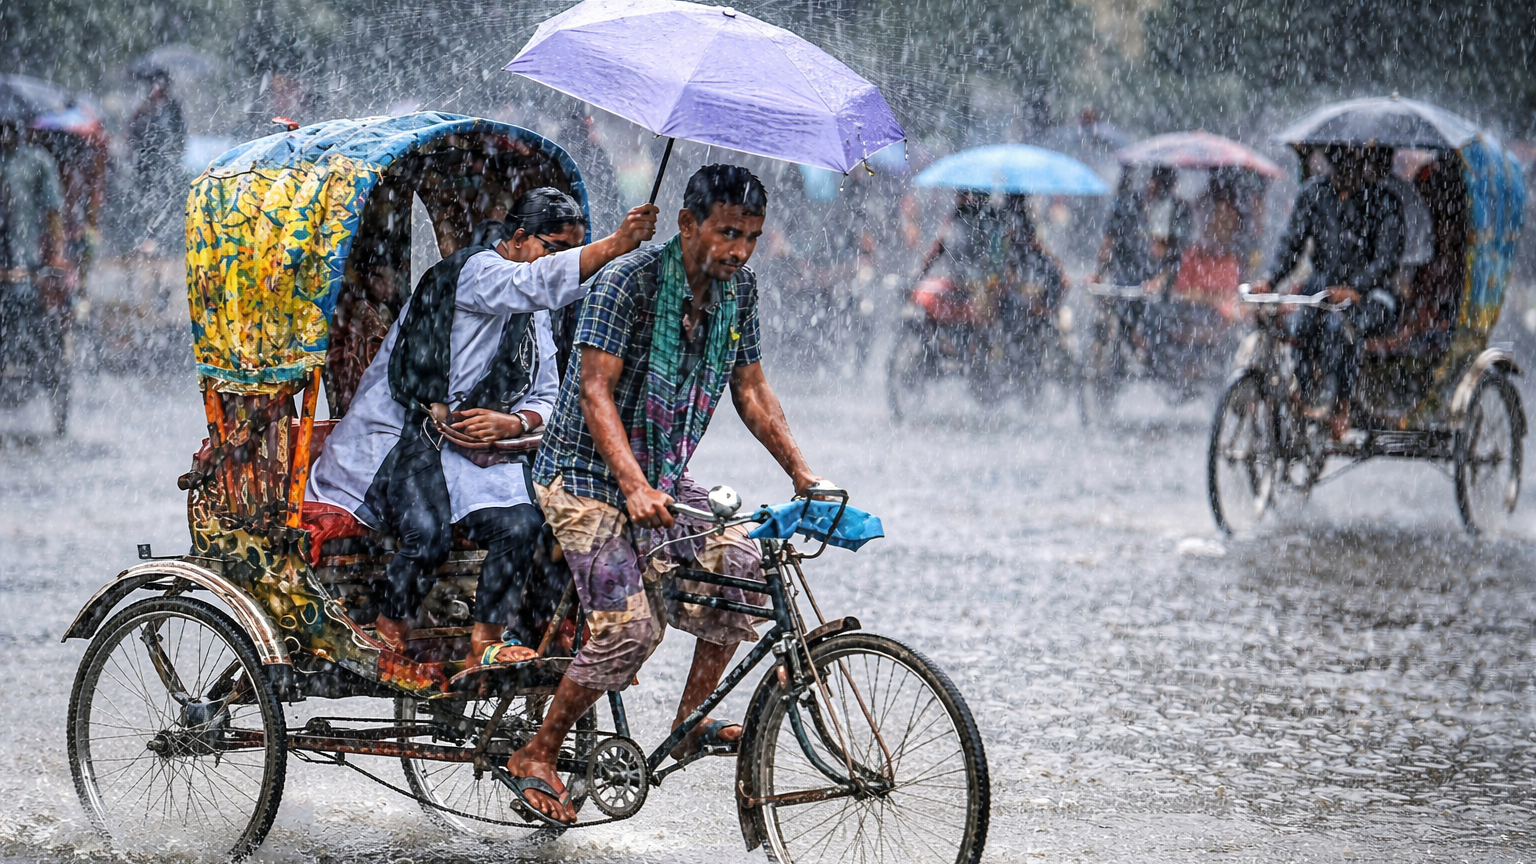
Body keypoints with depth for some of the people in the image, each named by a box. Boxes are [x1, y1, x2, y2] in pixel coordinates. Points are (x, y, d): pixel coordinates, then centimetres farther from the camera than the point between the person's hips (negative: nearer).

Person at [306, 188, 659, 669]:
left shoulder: (536, 321, 17)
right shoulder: (476, 269, -11)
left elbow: (546, 400, 14)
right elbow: (539, 282, -31)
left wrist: (512, 423, -11)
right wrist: (615, 246, -45)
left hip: (470, 449, 8)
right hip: (403, 433, -8)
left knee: (521, 522, -17)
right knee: (429, 532, -29)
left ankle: (484, 642, -7)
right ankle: (391, 630, -6)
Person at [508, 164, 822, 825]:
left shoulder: (738, 290, 0)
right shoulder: (627, 281, -21)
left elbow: (751, 390, 10)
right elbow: (596, 392, -26)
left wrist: (800, 472, 0)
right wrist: (633, 485, -38)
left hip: (664, 476, 7)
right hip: (587, 473, -7)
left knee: (741, 564, -14)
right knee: (630, 625, -19)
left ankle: (691, 721, 0)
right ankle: (535, 759, -4)